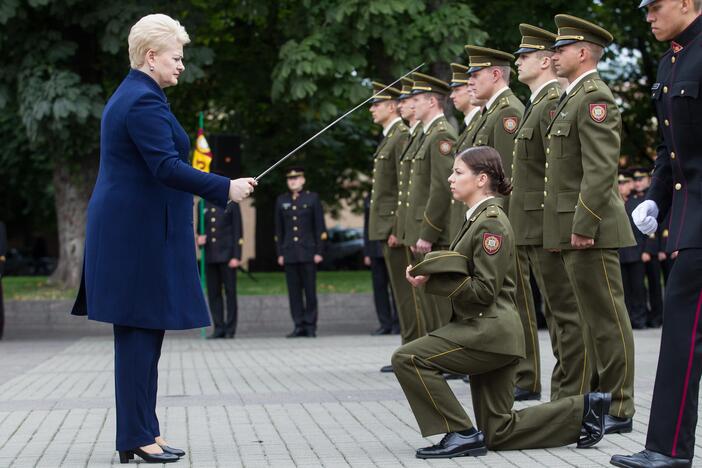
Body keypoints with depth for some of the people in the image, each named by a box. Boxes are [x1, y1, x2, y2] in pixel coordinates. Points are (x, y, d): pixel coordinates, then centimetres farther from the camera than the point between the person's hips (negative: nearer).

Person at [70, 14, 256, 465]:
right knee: (140, 331, -7)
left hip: (129, 227, 11)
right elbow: (166, 166, -24)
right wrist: (225, 188, -21)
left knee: (141, 333, 11)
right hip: (141, 231, -11)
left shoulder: (130, 96, 18)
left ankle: (141, 432, 15)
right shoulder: (144, 100, -15)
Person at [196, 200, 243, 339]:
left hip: (227, 254, -4)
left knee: (230, 291, -2)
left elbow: (238, 231, -3)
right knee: (213, 293, 3)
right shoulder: (203, 205, 12)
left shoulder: (232, 204, 1)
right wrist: (199, 238, -6)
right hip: (210, 256, 4)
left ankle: (230, 329, 3)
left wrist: (236, 256, -10)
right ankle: (219, 329, 8)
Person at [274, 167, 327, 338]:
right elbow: (279, 229, 13)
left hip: (308, 252, -3)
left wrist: (319, 252, -5)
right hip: (289, 253, 3)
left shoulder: (312, 198, 5)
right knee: (294, 291, 1)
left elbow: (320, 227, 2)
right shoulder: (281, 201, 13)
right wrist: (280, 253, 7)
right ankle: (299, 326, 5)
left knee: (310, 290, -2)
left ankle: (310, 325, 3)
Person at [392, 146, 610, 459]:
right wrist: (428, 273, 4)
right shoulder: (477, 218, 16)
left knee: (408, 358, -16)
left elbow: (483, 291, -20)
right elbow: (464, 277, 20)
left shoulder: (491, 222, -14)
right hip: (484, 331, 10)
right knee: (499, 433, 10)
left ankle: (461, 434, -11)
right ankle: (583, 410, 15)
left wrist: (431, 280, -18)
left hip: (489, 330, -10)